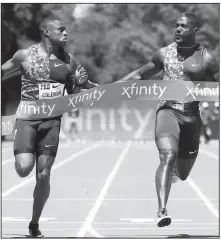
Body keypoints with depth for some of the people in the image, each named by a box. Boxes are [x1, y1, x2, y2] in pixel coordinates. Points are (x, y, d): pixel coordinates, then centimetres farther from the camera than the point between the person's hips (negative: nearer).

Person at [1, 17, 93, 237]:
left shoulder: (69, 61, 5)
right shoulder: (25, 55, -2)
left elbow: (73, 96, 14)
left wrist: (79, 84, -6)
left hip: (52, 121, 2)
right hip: (27, 118, -2)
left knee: (43, 176, -1)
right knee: (24, 169, -21)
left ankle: (35, 224, 16)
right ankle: (21, 157, 18)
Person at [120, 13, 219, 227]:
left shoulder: (205, 59, 1)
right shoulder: (164, 53, 8)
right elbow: (140, 75, 21)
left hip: (191, 116, 1)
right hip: (167, 110, -1)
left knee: (183, 174, 12)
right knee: (168, 155, -28)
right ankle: (162, 210, -37)